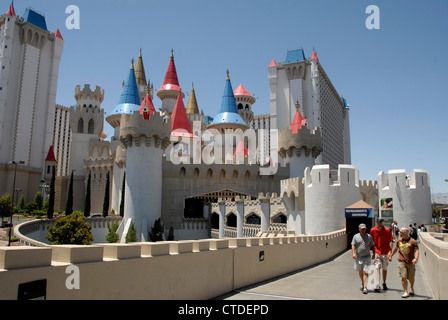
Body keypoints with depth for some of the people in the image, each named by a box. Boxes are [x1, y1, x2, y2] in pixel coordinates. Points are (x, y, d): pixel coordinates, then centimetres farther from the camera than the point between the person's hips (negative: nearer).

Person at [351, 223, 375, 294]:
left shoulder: (369, 236, 4)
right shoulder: (355, 236, 3)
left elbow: (372, 245, 11)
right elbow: (353, 245, 0)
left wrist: (373, 254, 4)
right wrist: (353, 253, -12)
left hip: (367, 257, -1)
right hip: (358, 257, 1)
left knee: (365, 272, -7)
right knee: (360, 271, 14)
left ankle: (365, 287, -7)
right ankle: (362, 283, 39)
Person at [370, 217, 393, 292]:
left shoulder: (387, 230, -5)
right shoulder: (373, 230, -3)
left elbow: (391, 241, -1)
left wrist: (390, 251, -10)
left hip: (385, 253, 1)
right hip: (377, 252, -1)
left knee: (385, 268, 15)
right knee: (377, 268, -12)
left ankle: (384, 283, 33)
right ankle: (377, 285, -16)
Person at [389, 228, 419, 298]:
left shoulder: (413, 241, -5)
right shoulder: (399, 241, 8)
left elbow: (416, 251, -11)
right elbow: (396, 248, 23)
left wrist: (416, 258, -27)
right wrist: (391, 255, 29)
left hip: (410, 262, -2)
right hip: (401, 261, 2)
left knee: (411, 278, 11)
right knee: (404, 277, -7)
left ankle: (411, 289, 39)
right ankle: (406, 292, 3)